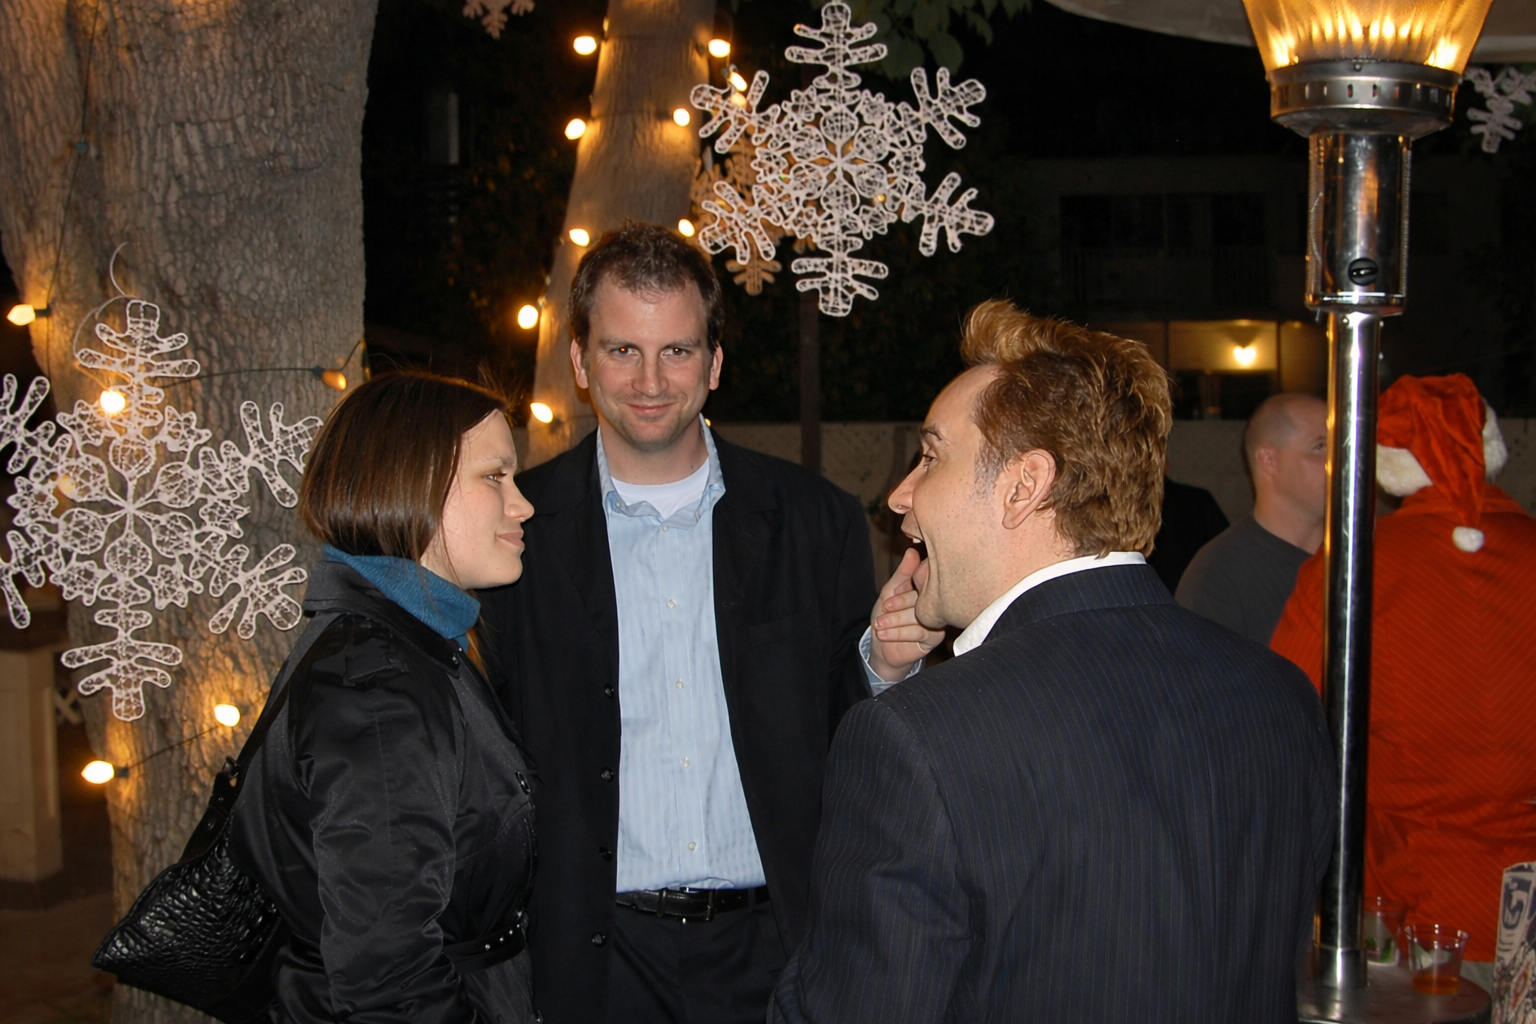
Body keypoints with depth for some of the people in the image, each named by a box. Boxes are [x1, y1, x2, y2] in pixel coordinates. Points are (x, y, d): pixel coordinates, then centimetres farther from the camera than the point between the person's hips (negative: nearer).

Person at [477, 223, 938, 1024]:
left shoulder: (819, 523, 0)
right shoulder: (519, 529, -3)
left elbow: (849, 746, 5)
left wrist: (885, 665, -13)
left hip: (775, 949, 1)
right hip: (599, 957, -1)